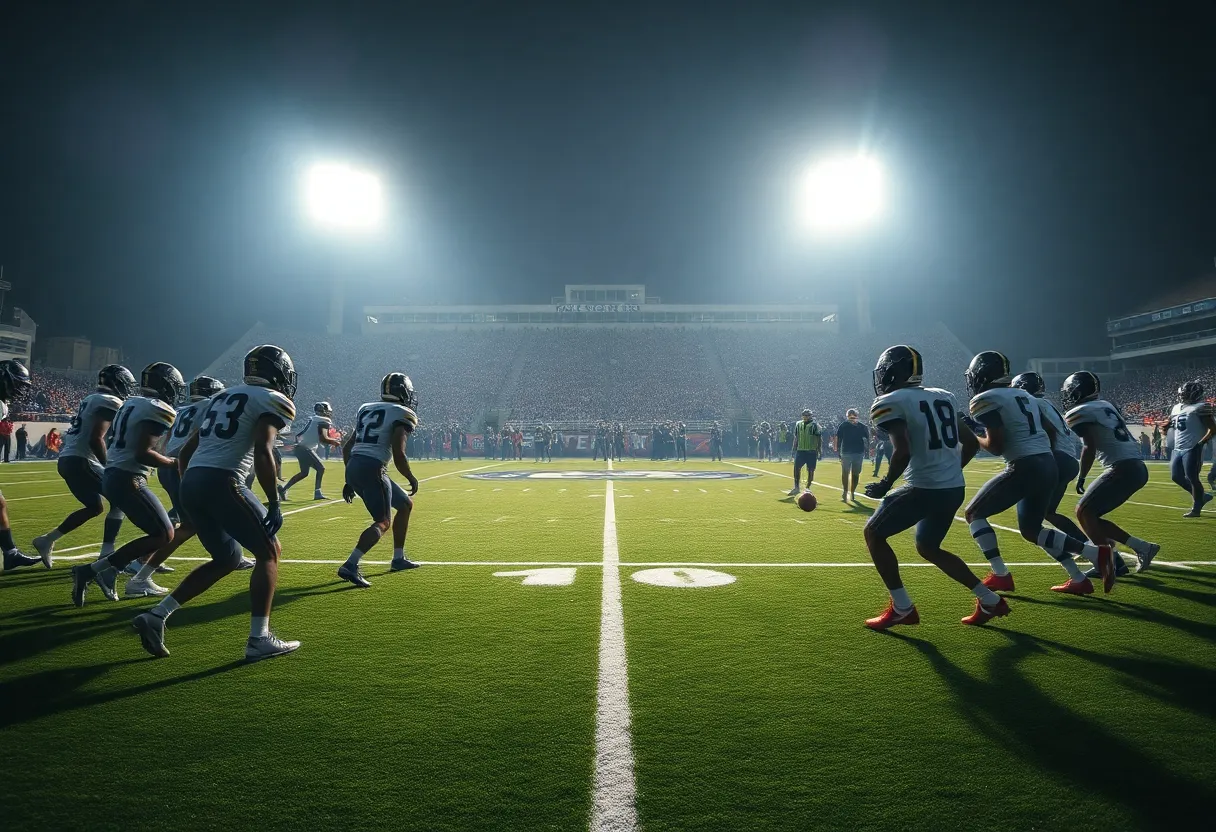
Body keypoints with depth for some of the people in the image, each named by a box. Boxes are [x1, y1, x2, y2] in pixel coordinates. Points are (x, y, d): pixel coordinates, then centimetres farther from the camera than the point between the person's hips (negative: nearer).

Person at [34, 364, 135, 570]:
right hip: (80, 461, -10)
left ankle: (46, 540, 18)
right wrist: (110, 468, -13)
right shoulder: (110, 402, -10)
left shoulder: (91, 399, 20)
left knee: (94, 507, 18)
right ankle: (107, 555, -6)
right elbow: (96, 439, -19)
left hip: (67, 459, 10)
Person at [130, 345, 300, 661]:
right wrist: (275, 504, -12)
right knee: (269, 551, 5)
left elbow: (185, 453, 25)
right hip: (221, 483, -8)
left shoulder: (220, 398, 26)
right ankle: (259, 640, 0)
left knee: (226, 559, 20)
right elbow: (262, 452, -14)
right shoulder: (272, 401, 2)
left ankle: (155, 616, 14)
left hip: (190, 482, 8)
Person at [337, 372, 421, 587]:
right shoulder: (402, 415, -2)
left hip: (353, 467, 8)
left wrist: (351, 480, 26)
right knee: (383, 522, -6)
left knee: (405, 505, 21)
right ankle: (350, 566, -23)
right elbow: (398, 454, -12)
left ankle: (398, 558, 26)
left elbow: (347, 448, 21)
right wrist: (412, 479, 3)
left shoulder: (367, 409, 21)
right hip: (372, 468, -8)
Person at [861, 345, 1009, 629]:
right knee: (928, 547, 26)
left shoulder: (891, 403, -9)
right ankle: (990, 601, 24)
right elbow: (971, 443, 17)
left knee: (874, 533, 9)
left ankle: (902, 608, 8)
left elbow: (903, 452, -21)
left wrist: (885, 485, -8)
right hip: (955, 488, 8)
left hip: (925, 488, -8)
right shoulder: (942, 397, 15)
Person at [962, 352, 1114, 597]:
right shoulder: (1023, 395, 20)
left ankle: (1000, 576, 3)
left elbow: (996, 446, -12)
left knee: (973, 514, 8)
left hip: (1025, 468, -9)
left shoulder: (986, 400, -7)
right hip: (1048, 465, 9)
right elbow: (1050, 431, 21)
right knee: (1031, 530, 22)